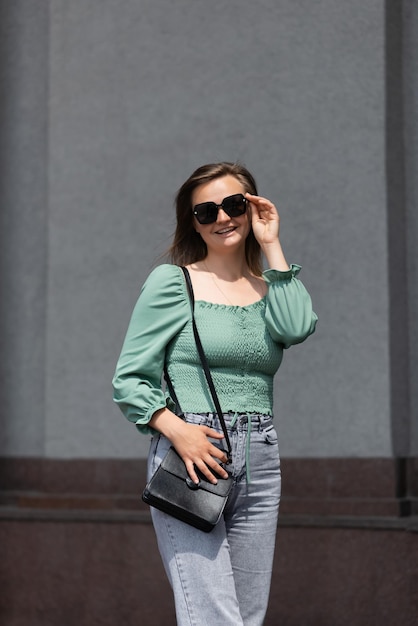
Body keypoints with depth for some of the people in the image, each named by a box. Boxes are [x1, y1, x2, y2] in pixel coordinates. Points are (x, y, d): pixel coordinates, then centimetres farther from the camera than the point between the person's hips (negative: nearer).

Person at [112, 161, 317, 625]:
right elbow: (129, 379, -1)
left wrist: (271, 245, -1)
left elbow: (297, 328, -9)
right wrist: (178, 430, -18)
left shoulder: (269, 288, 15)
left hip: (260, 465, 5)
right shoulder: (172, 282, 2)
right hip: (191, 459, -5)